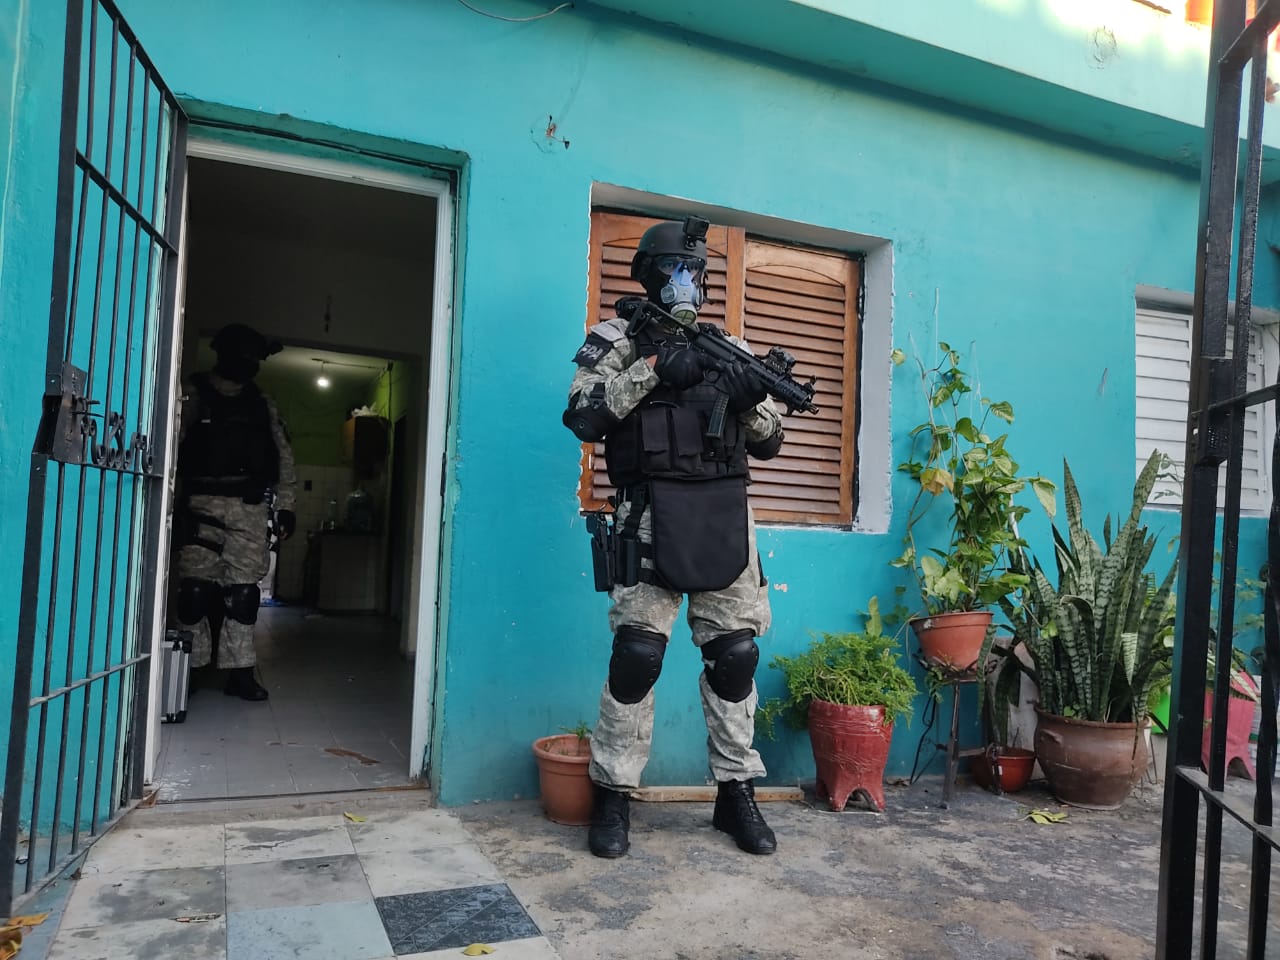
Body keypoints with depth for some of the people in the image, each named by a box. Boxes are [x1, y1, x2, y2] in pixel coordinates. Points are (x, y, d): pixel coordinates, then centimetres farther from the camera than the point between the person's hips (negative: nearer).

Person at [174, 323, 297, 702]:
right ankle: (191, 666, 6)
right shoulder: (192, 394, 5)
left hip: (251, 509, 3)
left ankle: (239, 670, 5)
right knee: (197, 586, -5)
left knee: (243, 590, 1)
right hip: (202, 505, -3)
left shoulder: (262, 404, 17)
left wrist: (285, 506, 9)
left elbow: (284, 457, 16)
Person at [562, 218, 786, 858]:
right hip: (652, 516, -4)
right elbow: (582, 417, -9)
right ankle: (612, 796, 9)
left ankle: (736, 793, 19)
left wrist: (751, 398, -7)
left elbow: (769, 443, 15)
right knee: (637, 655, -7)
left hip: (725, 517, 4)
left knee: (736, 654, 5)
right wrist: (652, 369, -15)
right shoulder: (618, 339, 7)